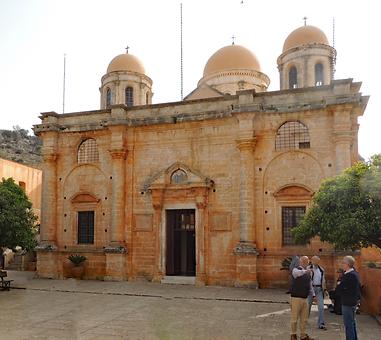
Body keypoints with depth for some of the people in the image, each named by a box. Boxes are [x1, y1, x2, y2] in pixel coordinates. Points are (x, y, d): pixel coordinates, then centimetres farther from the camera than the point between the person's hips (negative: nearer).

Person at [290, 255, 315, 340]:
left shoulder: (308, 273, 13)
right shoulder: (296, 270, -8)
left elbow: (310, 285, 21)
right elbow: (297, 273, -34)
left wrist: (313, 295, 15)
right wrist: (305, 271, -49)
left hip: (304, 298, 7)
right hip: (296, 298, -6)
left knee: (304, 319, 13)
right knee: (294, 318, 0)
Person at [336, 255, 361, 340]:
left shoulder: (348, 275, -24)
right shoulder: (355, 273, 6)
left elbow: (339, 289, -23)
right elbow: (359, 286, 16)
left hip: (347, 303, -10)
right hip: (354, 302, 10)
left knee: (348, 324, -2)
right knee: (352, 323, 20)